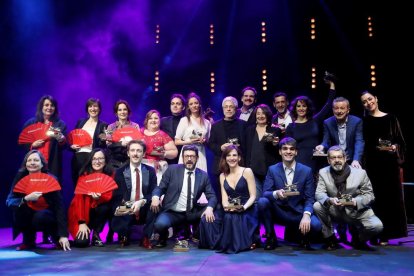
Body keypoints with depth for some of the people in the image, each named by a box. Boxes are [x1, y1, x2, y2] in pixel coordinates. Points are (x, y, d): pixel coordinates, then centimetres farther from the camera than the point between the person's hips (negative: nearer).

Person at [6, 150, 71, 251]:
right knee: (18, 206, -26)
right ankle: (29, 241, -4)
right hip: (29, 217, 3)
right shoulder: (21, 177, -10)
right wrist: (26, 199, -37)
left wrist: (63, 234, -30)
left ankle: (56, 235, -2)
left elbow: (59, 206, -22)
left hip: (48, 216, -3)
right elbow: (9, 201, -16)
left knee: (40, 217, -35)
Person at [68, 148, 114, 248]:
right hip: (83, 212, -1)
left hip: (99, 210, 2)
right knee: (81, 242, -21)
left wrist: (99, 197, -37)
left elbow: (109, 196, -13)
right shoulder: (84, 174, -13)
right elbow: (79, 198, -15)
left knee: (106, 207, -33)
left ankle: (96, 234, -8)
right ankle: (83, 232, 17)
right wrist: (82, 222, -23)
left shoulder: (110, 174, -9)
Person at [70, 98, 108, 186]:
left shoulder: (103, 125, 2)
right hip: (78, 158, 4)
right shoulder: (80, 122, 13)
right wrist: (71, 146, -1)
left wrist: (103, 140, -19)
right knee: (77, 184, 6)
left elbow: (103, 147, 0)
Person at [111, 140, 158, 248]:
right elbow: (116, 195, -4)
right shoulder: (120, 172, 1)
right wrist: (119, 207, -27)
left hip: (144, 211, 1)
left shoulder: (150, 171, 4)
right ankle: (124, 237, 11)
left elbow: (153, 193, -4)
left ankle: (146, 238, -8)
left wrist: (141, 202, -25)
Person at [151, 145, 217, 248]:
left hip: (192, 213, 2)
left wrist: (209, 208, -21)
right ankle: (163, 238, 7)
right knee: (160, 224, -31)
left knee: (210, 216, -21)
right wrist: (155, 197, -22)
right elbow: (160, 188, 1)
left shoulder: (203, 175, 5)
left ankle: (196, 233, 10)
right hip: (172, 213, -2)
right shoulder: (172, 169, 0)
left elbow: (211, 196, 0)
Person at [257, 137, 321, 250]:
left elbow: (310, 198, -6)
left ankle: (303, 237, 10)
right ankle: (271, 237, -6)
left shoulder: (306, 171, -2)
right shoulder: (272, 169, -1)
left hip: (298, 213, 0)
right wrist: (276, 193, -32)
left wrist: (306, 215, -25)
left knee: (316, 225, -29)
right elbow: (265, 193, -9)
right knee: (262, 201, -28)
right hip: (278, 212, 1)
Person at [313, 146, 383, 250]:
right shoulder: (323, 172, -3)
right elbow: (319, 194, -11)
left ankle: (358, 239, 11)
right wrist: (329, 200, -33)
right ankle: (330, 238, -6)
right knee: (317, 206, -27)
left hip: (357, 212, 0)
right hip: (334, 212, 1)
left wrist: (356, 201, -26)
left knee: (377, 226, -25)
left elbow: (369, 194, -5)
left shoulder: (360, 173, -7)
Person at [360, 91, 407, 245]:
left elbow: (400, 140, 10)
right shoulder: (363, 121, 6)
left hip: (390, 162, 2)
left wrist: (395, 147, -10)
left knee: (390, 195, 2)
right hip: (373, 163, -1)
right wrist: (378, 148, -14)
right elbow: (362, 144, 0)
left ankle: (386, 233, 10)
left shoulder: (391, 118, 9)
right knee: (376, 197, -2)